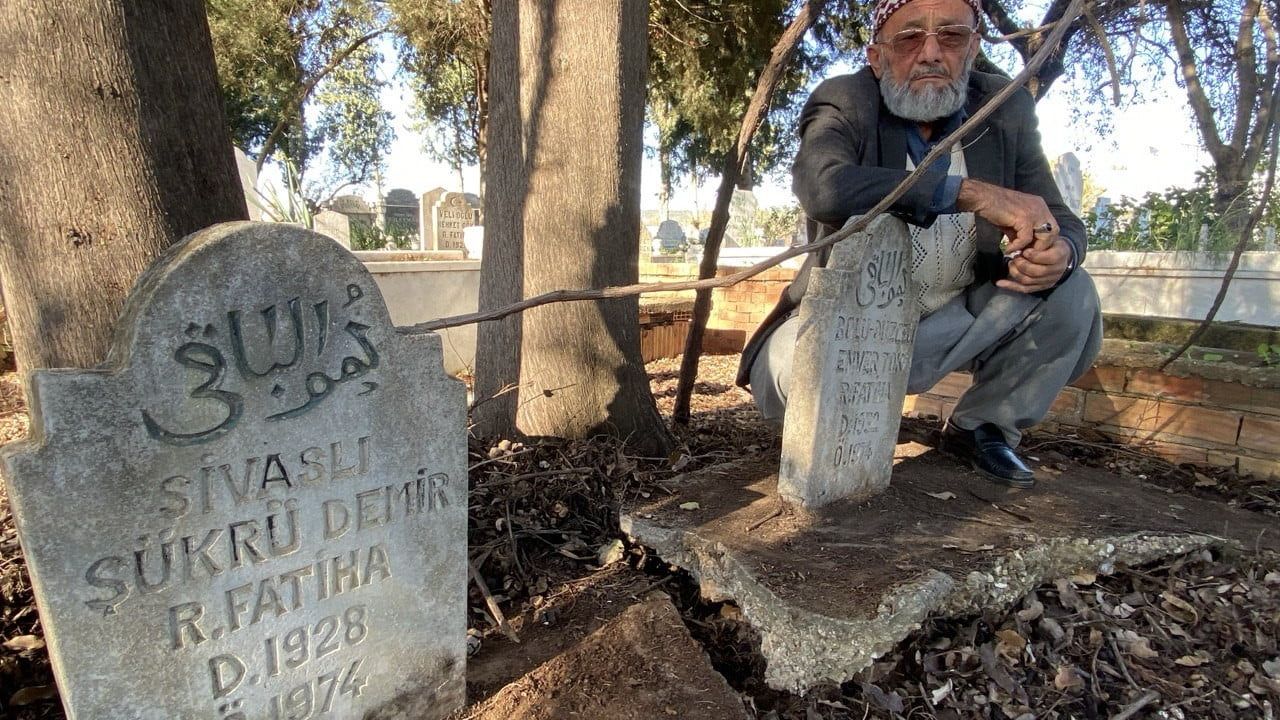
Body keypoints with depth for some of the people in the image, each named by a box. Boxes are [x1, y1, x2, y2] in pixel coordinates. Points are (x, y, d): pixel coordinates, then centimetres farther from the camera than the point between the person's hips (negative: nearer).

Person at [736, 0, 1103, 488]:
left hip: (957, 320, 5)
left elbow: (1060, 221, 3)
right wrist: (973, 193, -36)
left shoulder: (1006, 111, 0)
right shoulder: (844, 105, -12)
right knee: (788, 377, -32)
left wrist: (1058, 252, -24)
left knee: (1069, 294, -13)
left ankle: (983, 426, 11)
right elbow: (822, 186, -35)